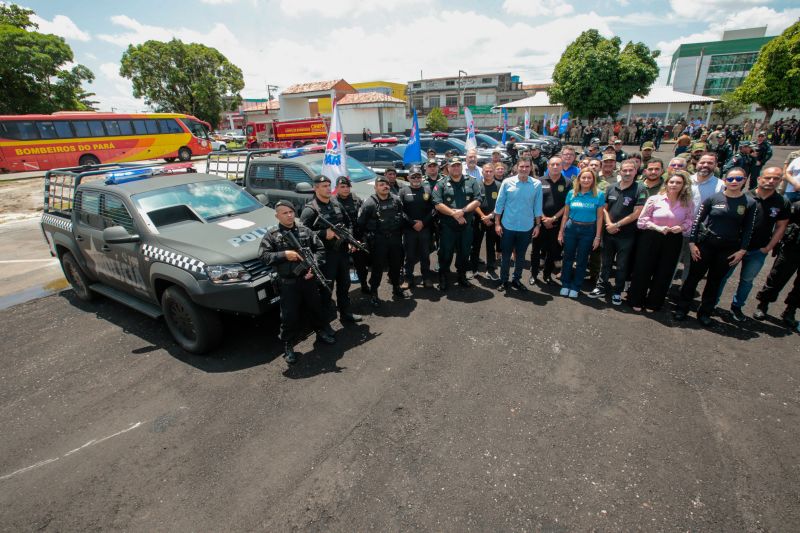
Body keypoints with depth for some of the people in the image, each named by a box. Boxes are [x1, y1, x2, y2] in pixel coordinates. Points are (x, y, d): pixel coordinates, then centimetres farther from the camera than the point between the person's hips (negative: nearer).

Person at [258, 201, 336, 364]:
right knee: (289, 315, 3)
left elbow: (320, 249, 5)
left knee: (316, 307, 18)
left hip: (308, 278, 3)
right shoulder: (271, 234, -2)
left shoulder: (305, 230, 4)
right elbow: (263, 256, -8)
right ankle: (288, 346, 20)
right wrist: (284, 254, -19)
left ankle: (323, 332, 40)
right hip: (288, 282, -2)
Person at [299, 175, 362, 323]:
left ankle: (345, 313, 38)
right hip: (326, 254, -7)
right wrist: (325, 234, -23)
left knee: (344, 284, 19)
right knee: (326, 288, 2)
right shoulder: (310, 210, -12)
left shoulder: (336, 203, 9)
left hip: (343, 251, 7)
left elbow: (349, 223, 17)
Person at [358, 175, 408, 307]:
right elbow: (360, 223, -8)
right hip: (378, 240, -5)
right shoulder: (369, 203, -10)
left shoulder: (396, 200, 5)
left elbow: (403, 216, 14)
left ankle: (396, 288, 35)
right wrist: (369, 236, -5)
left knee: (396, 264, 15)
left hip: (395, 238, 5)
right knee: (377, 267, 1)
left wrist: (400, 232, 11)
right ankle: (373, 293, 16)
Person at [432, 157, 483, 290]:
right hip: (447, 226, -2)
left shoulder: (471, 181, 5)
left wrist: (462, 211, -16)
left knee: (464, 252, 13)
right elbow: (438, 204, -11)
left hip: (467, 225, 2)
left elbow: (477, 201, -3)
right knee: (445, 253, 5)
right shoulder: (441, 183, -1)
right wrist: (454, 214, -17)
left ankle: (462, 276, 29)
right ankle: (443, 278, 19)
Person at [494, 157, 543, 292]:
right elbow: (499, 204, -3)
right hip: (508, 226, -1)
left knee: (521, 256, 14)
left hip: (526, 227, 1)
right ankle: (504, 281, 23)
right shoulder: (507, 182, -7)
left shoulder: (537, 184, -4)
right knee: (506, 255, 9)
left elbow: (537, 206, 1)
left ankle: (516, 280, 29)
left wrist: (537, 225, 2)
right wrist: (497, 223, -5)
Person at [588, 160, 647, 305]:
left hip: (627, 235, -3)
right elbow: (604, 209, 7)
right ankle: (601, 288, 25)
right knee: (606, 263, 13)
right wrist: (609, 224, -8)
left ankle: (617, 293, 20)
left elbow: (636, 213, -12)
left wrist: (617, 225, -12)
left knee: (622, 266, 7)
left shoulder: (640, 190, -8)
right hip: (609, 233, 3)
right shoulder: (611, 188, 5)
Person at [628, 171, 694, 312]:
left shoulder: (688, 203, 2)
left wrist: (681, 228, -14)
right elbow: (642, 220, -5)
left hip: (673, 241, 3)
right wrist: (657, 227, -18)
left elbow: (690, 222, 7)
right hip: (651, 238, -2)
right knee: (643, 270, 4)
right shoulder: (655, 199, -6)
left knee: (664, 273, 10)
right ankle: (636, 301, 21)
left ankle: (653, 303, 26)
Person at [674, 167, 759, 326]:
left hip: (729, 249, 2)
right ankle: (681, 309, 15)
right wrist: (692, 243, -6)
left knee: (715, 281, 11)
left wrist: (742, 250, -3)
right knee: (694, 276, 4)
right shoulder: (713, 198, -4)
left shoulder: (750, 203, 0)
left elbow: (749, 229, 3)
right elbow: (697, 220, -2)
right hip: (705, 244, -1)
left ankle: (705, 313, 23)